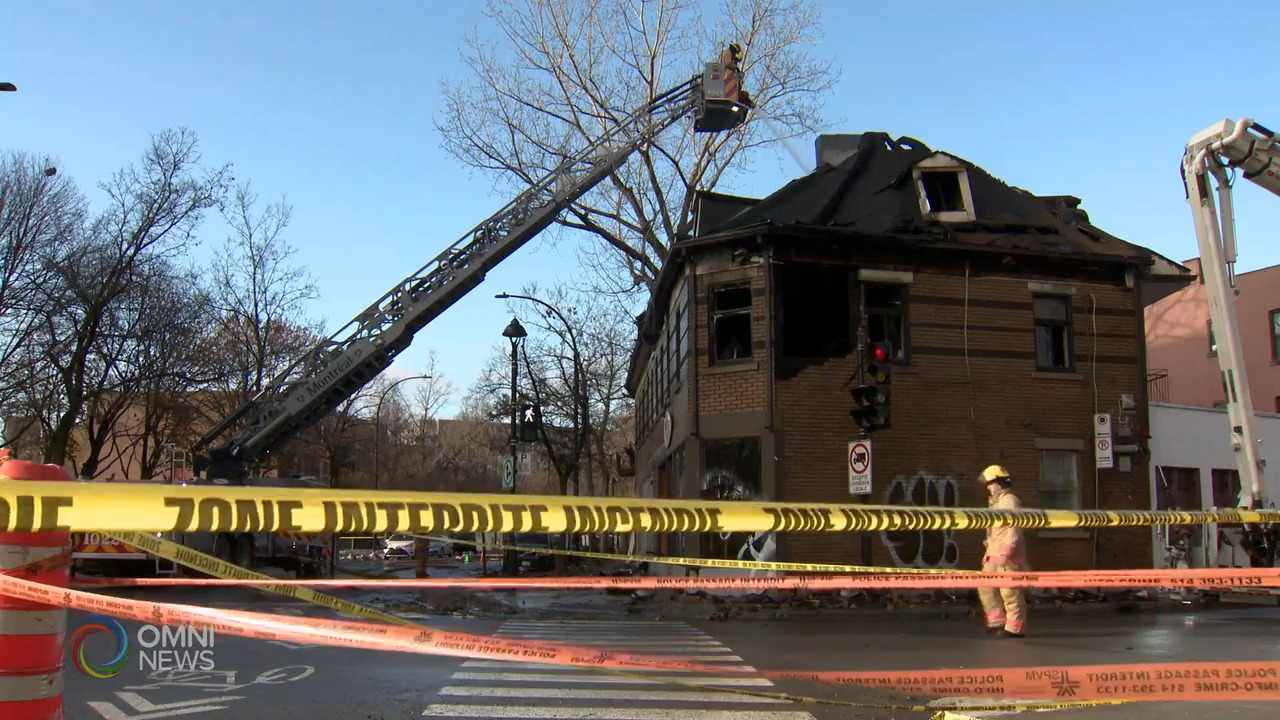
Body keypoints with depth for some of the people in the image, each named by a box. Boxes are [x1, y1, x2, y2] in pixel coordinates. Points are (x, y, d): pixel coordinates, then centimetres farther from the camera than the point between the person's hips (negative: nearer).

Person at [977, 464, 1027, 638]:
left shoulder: (1010, 501, -10)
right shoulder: (996, 502, 19)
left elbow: (1013, 530, -18)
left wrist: (1006, 553, -23)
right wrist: (988, 553, 22)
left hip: (1008, 556, -10)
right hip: (994, 555, 10)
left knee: (1010, 591, -5)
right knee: (985, 587, 9)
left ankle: (1015, 627, 2)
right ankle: (998, 621, 15)